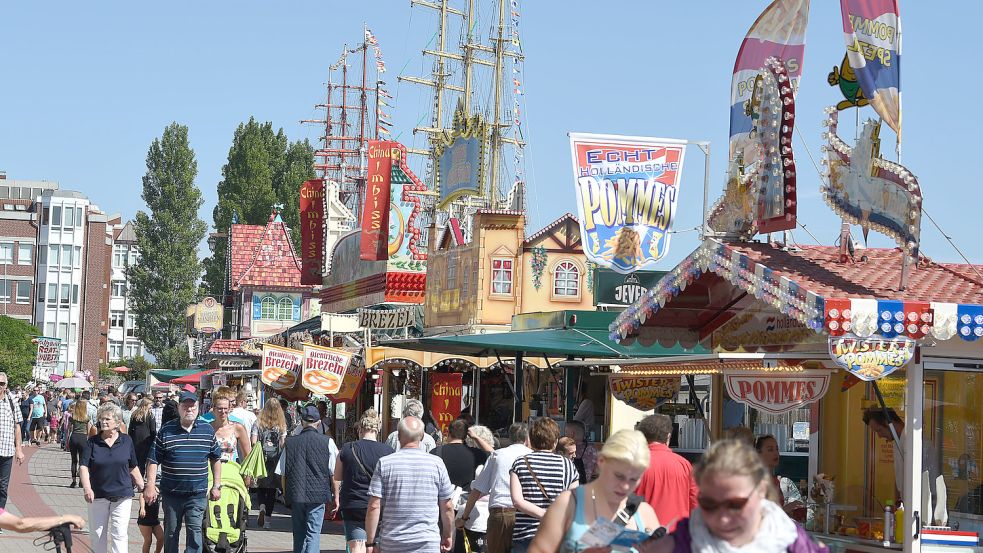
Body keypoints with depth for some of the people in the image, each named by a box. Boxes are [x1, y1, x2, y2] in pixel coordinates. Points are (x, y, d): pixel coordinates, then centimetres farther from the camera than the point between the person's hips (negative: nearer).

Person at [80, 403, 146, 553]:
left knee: (119, 534, -3)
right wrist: (87, 489, -22)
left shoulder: (126, 441, 1)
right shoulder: (93, 442, -1)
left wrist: (143, 488, 6)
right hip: (98, 495, 1)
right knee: (98, 534, 9)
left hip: (122, 496, -1)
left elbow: (133, 468, 9)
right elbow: (83, 467, -8)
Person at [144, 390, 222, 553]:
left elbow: (216, 459, 13)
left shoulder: (207, 430, 4)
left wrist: (217, 486, 10)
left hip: (197, 493, 0)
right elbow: (153, 460, -1)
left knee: (195, 531, -6)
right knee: (171, 533, 11)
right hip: (171, 492, 0)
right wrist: (150, 486, -8)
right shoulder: (166, 430, -1)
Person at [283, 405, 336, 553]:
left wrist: (286, 494, 20)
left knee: (299, 534, 15)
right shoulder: (326, 442, -4)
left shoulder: (290, 442, 2)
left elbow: (283, 473, 7)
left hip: (295, 496, 2)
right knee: (313, 534, -1)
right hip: (318, 495, -2)